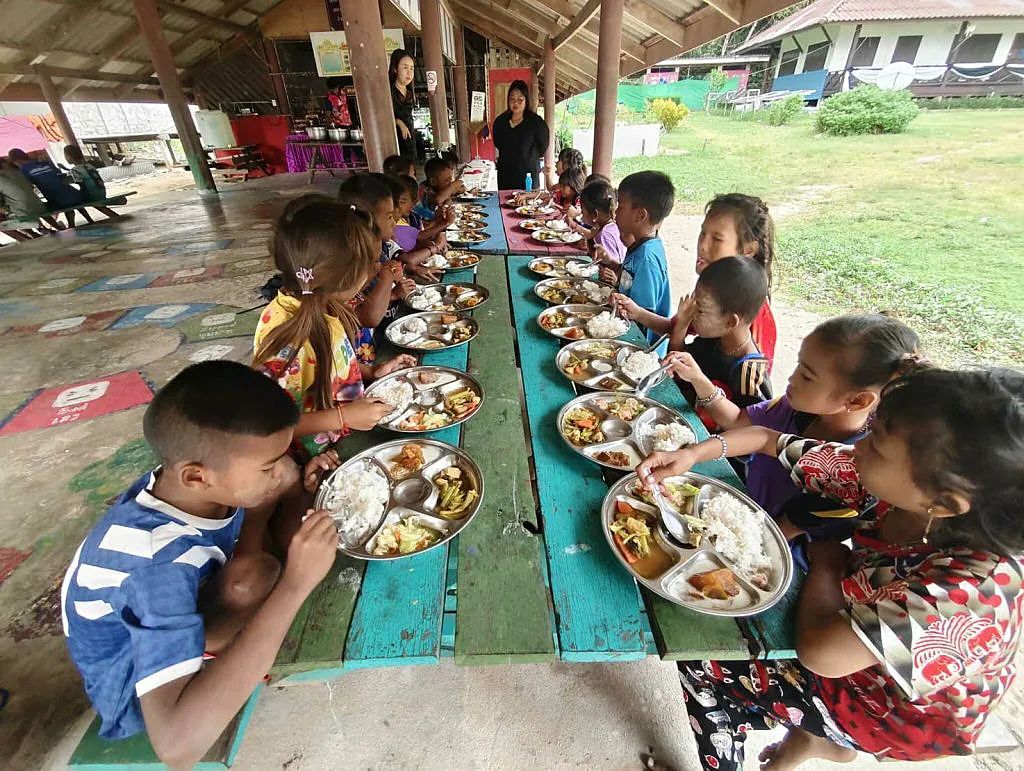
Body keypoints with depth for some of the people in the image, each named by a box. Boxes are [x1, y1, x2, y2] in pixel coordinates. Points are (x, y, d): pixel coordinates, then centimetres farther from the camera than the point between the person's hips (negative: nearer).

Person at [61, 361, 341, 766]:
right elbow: (177, 746, -48)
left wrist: (303, 488, -22)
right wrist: (294, 585, -49)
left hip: (187, 592, 7)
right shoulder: (158, 564, -41)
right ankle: (212, 650, -4)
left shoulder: (197, 485, -21)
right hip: (138, 690, -7)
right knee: (251, 577, -39)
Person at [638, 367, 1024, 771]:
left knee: (699, 660, -5)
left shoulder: (972, 589, -39)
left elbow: (819, 651, -35)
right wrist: (693, 453, -25)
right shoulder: (890, 487, -22)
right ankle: (817, 738, 29)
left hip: (890, 707, -5)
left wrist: (827, 561, -20)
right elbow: (769, 439, -13)